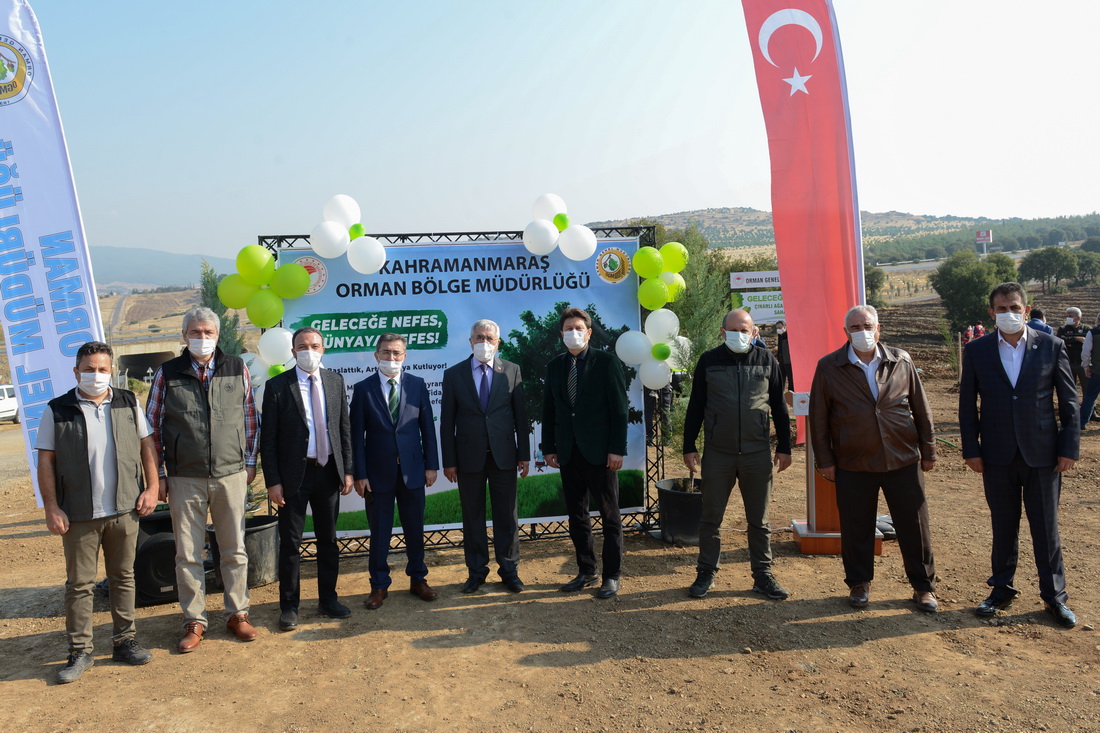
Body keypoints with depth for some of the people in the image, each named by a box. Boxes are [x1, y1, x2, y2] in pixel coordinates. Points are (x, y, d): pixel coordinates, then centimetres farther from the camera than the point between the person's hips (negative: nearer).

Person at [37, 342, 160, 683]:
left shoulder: (128, 403, 5)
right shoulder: (57, 411, -2)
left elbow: (146, 446, 9)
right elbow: (46, 461, -1)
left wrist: (151, 488, 1)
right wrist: (51, 508, -6)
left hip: (124, 509, 2)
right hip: (79, 514, -2)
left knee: (123, 577, 11)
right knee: (79, 584, 5)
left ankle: (124, 641, 23)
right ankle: (80, 651, 16)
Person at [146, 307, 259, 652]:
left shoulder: (237, 369, 3)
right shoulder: (167, 374, 1)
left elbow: (250, 419, 10)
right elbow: (152, 426, 4)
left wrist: (250, 463, 7)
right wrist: (159, 475, 1)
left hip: (231, 475, 1)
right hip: (185, 479, 0)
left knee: (235, 549, 9)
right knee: (187, 555, 6)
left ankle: (237, 614, 23)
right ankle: (194, 622, 19)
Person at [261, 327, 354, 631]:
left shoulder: (335, 381, 4)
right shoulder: (277, 386, -6)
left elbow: (344, 429, 7)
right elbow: (268, 438, -6)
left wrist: (347, 470, 3)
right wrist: (272, 481, -10)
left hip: (329, 471, 3)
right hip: (294, 473, -3)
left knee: (328, 539, 13)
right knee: (290, 542, 6)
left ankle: (328, 598, 27)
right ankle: (289, 606, 20)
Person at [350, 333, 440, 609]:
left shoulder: (417, 385, 3)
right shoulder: (363, 389, -2)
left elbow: (427, 427, 4)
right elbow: (357, 435, -3)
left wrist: (431, 464, 0)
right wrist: (359, 474, -7)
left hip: (412, 470, 2)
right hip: (378, 472, -1)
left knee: (415, 529, 12)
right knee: (379, 532, 8)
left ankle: (417, 579, 28)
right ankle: (379, 585, 22)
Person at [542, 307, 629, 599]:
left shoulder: (606, 361, -4)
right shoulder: (555, 366, 10)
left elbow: (619, 408, -7)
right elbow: (549, 409, 11)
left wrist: (617, 449, -13)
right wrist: (548, 447, 6)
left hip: (600, 451, -5)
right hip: (568, 452, 5)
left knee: (610, 516, 5)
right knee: (576, 516, 12)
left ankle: (612, 576, 15)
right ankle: (586, 571, 24)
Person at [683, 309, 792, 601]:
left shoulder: (766, 360, 4)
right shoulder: (709, 360, 1)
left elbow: (778, 406, 9)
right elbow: (695, 407, 4)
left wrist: (784, 447, 7)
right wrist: (689, 447, 2)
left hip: (757, 453, 1)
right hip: (717, 454, 0)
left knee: (759, 519, 10)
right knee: (711, 517, 8)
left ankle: (762, 575, 22)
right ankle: (706, 574, 21)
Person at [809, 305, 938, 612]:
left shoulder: (901, 362, 3)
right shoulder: (829, 368, -2)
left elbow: (921, 409, 9)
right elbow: (818, 417, 1)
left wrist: (928, 451, 8)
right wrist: (824, 459, -1)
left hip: (904, 460, 1)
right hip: (853, 464, -1)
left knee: (914, 526, 7)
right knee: (856, 529, 7)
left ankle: (923, 586, 23)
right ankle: (859, 584, 26)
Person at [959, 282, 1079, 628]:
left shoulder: (1051, 346, -1)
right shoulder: (976, 351, 0)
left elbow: (1069, 400, 1)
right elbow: (967, 404, 3)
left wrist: (1069, 447, -3)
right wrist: (971, 449, -1)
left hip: (1042, 453, -1)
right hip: (998, 456, 1)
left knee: (1046, 528, 8)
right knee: (1003, 528, 12)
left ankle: (1055, 596, 22)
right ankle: (1002, 589, 26)